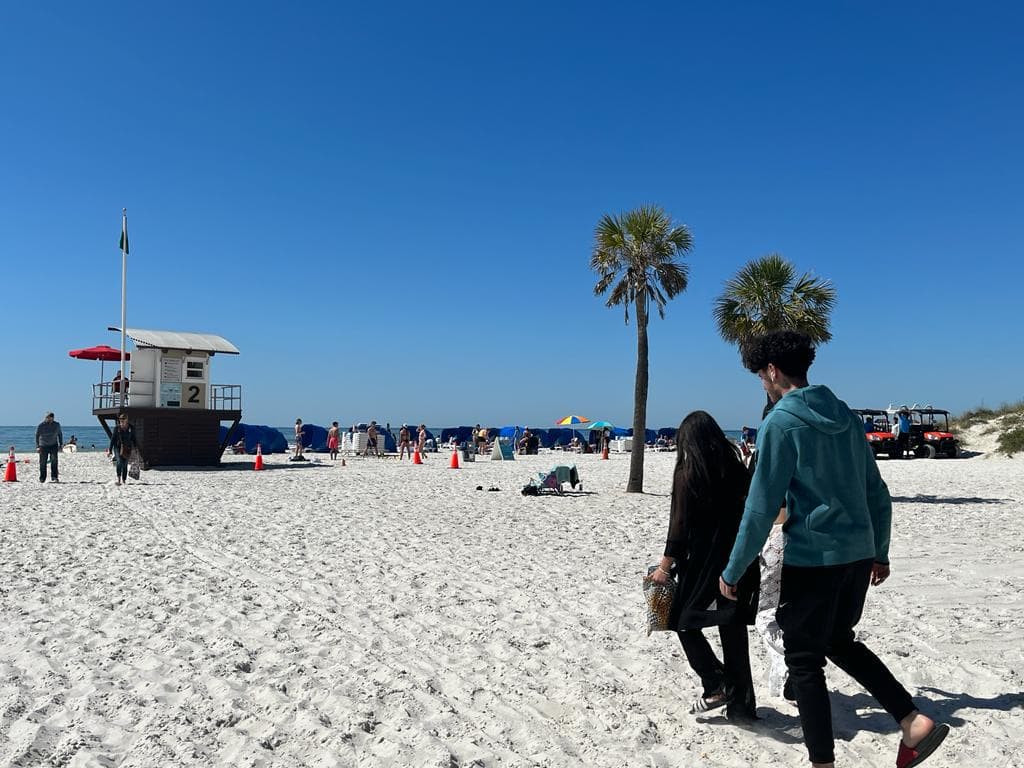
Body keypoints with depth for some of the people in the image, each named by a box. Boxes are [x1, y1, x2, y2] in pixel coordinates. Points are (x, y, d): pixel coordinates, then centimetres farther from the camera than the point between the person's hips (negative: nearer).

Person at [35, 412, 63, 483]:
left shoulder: (57, 425, 0)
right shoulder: (41, 425, -8)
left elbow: (60, 434, 13)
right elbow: (37, 436, -8)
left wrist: (61, 445, 8)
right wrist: (37, 447, -17)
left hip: (53, 446, 1)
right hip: (43, 446, -1)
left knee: (54, 461, -15)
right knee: (43, 463, 2)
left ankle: (54, 478, -16)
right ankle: (42, 478, 14)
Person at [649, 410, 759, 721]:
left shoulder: (688, 474, -10)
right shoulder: (737, 468, 6)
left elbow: (680, 524, -12)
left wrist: (666, 565, -6)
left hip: (704, 561, -6)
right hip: (740, 559, 6)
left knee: (684, 620, 11)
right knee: (733, 627, 12)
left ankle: (717, 685, 2)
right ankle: (741, 704, 18)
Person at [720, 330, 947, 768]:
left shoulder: (781, 423, -14)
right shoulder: (845, 416, 8)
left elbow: (761, 508, -15)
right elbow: (877, 492, 13)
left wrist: (732, 572, -7)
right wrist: (880, 552, 24)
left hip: (812, 558, -7)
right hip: (858, 553, 8)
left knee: (804, 661, 7)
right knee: (840, 642, 25)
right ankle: (915, 722, 17)